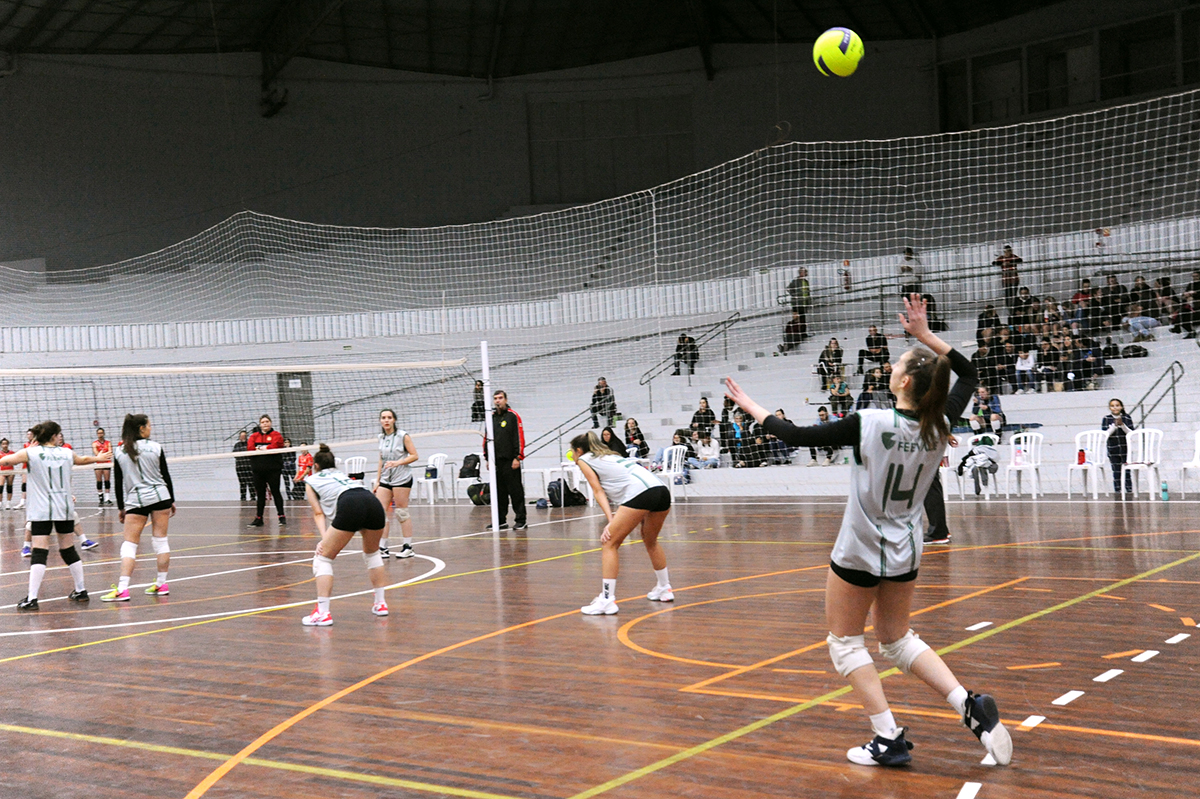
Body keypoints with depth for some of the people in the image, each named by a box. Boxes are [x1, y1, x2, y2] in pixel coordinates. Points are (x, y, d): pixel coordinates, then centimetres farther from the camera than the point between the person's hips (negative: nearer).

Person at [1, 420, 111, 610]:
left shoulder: (31, 453, -3)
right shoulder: (66, 453, 9)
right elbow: (83, 459, 30)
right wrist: (98, 458, 51)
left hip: (41, 511, -3)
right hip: (65, 509, 3)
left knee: (39, 553, -8)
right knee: (69, 550, 15)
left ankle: (31, 598, -15)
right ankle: (80, 591, 23)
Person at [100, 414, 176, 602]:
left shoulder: (119, 452, 1)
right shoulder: (155, 447, -2)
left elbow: (118, 483, 4)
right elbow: (166, 476, 2)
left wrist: (121, 507, 11)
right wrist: (172, 500, 11)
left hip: (135, 501, 0)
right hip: (160, 496, 0)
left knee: (129, 544, -1)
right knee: (160, 540, 9)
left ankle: (122, 588, -14)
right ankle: (162, 584, 14)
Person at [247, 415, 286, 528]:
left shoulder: (276, 434, 5)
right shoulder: (254, 436, 13)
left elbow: (276, 445, -14)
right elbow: (250, 447, -3)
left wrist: (264, 449, -10)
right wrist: (260, 450, -13)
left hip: (273, 469, -3)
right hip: (258, 470, 3)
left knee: (275, 492, -1)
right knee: (260, 494, 8)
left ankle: (282, 517, 5)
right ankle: (258, 518, 13)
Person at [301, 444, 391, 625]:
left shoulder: (311, 480, 27)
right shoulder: (342, 475, 40)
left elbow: (319, 513, 14)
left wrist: (324, 539, 4)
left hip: (350, 507, -5)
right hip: (374, 502, 5)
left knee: (323, 558, 6)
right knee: (372, 553, 30)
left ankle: (323, 613, -5)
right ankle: (380, 603, 30)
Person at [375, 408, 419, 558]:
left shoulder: (403, 436, -6)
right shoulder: (381, 437, 11)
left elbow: (414, 456, -7)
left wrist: (397, 463, -19)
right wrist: (377, 481, 17)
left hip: (401, 479, -6)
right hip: (385, 479, 6)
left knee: (402, 512, -1)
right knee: (380, 512, -2)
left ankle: (407, 547, 8)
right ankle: (383, 548, 3)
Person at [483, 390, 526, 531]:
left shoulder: (513, 416, -2)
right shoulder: (491, 417, 14)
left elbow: (519, 437, -6)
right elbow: (486, 438, 19)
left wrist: (518, 457, -11)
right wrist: (487, 457, 13)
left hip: (510, 461, -5)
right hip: (496, 461, 5)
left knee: (515, 491, -4)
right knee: (499, 492, 7)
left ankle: (520, 521, -1)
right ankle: (501, 520, 14)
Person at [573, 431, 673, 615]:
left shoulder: (583, 459, 15)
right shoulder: (609, 455, 35)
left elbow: (598, 491, 3)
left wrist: (611, 521, -4)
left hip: (639, 493, -8)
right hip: (662, 489, 8)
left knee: (610, 544, -1)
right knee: (650, 541, 29)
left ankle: (607, 600, -7)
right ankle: (664, 589, 41)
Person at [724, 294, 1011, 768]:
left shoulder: (869, 425, -24)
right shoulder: (938, 425, -10)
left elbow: (798, 436, -13)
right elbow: (968, 374, 9)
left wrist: (749, 406, 0)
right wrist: (926, 335, 3)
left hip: (860, 552, -6)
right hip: (905, 551, 6)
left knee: (845, 643, 11)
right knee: (898, 640, 20)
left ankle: (889, 740, 4)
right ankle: (972, 707, 3)